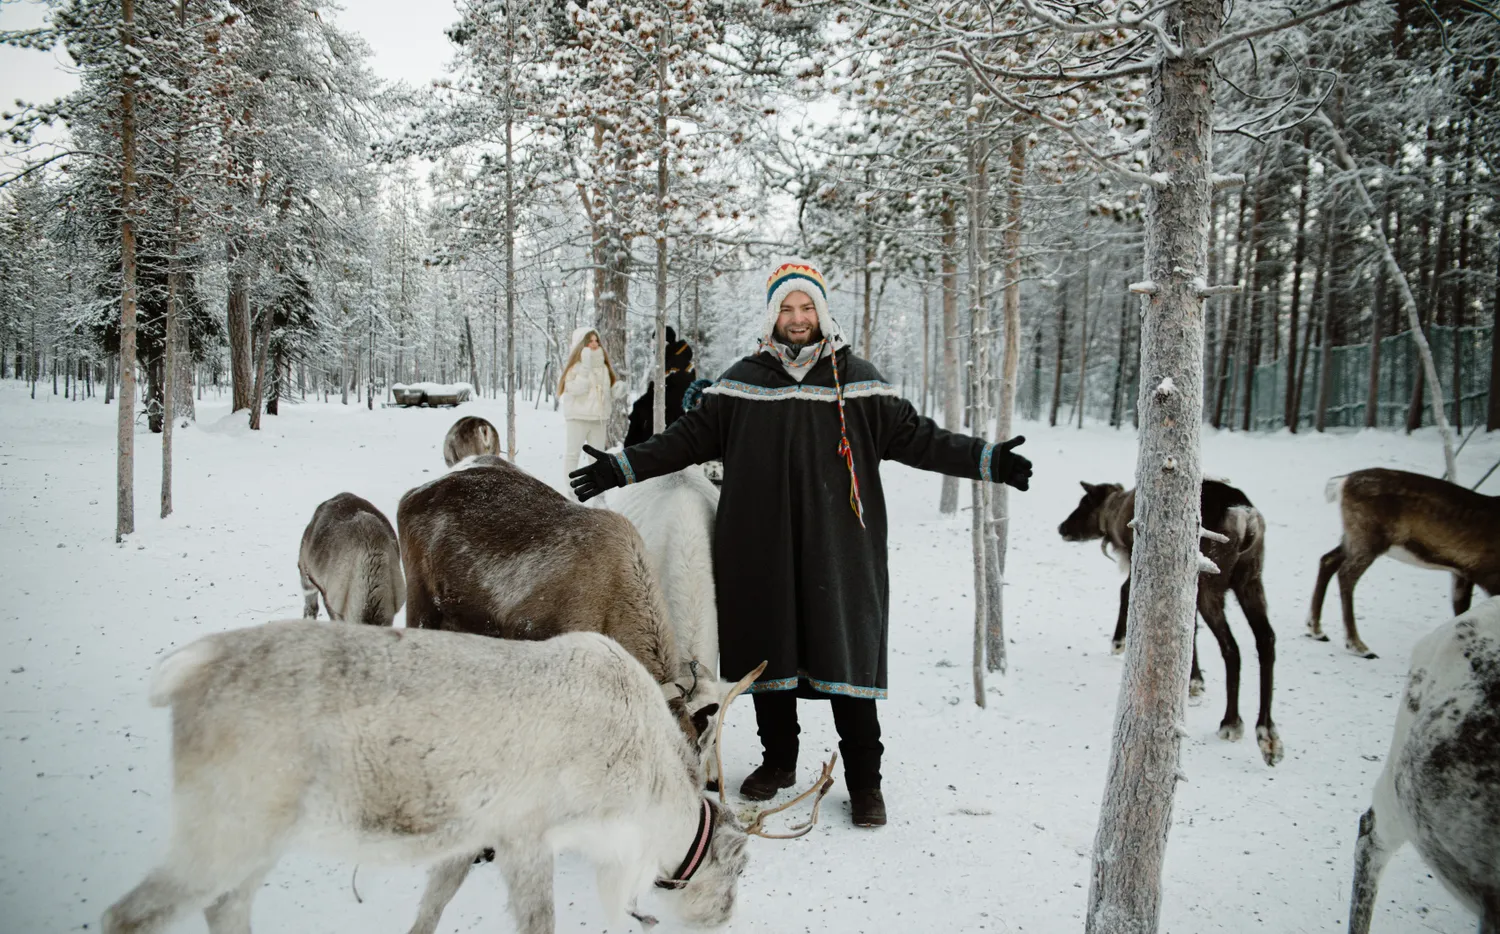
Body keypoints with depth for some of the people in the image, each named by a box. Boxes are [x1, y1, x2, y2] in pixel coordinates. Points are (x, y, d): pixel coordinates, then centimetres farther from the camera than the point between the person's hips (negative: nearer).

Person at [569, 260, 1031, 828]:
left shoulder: (856, 379, 5)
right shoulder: (743, 381, 9)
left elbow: (914, 435, 4)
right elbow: (690, 437, 12)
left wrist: (987, 461, -5)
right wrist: (622, 467, 6)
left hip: (838, 549, -2)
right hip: (760, 550, 2)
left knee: (847, 653, -1)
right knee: (767, 651, 9)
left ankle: (864, 779, 13)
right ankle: (778, 760, 29)